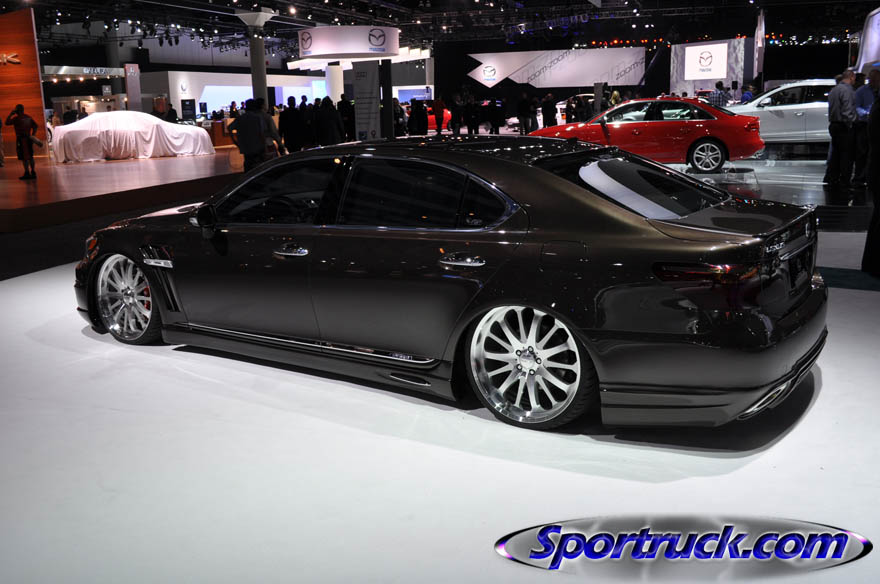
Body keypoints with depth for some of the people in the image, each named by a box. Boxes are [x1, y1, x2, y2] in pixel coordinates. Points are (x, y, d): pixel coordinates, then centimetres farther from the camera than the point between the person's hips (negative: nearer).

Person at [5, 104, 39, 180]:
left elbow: (7, 122, -4)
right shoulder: (28, 117, 11)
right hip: (28, 138, 7)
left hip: (21, 139, -7)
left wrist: (10, 114, 3)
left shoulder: (16, 118, -10)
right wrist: (33, 135, 14)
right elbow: (35, 126, 13)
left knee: (24, 157, -5)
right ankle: (33, 172, 14)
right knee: (30, 156, 13)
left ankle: (27, 173, -8)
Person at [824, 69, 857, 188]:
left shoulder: (834, 89, 14)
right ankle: (844, 181, 0)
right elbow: (847, 110, -20)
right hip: (844, 127, -9)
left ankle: (831, 178, 18)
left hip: (833, 125, 9)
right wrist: (849, 124, -15)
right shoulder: (847, 90, -14)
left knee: (836, 153, 16)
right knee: (847, 155, -3)